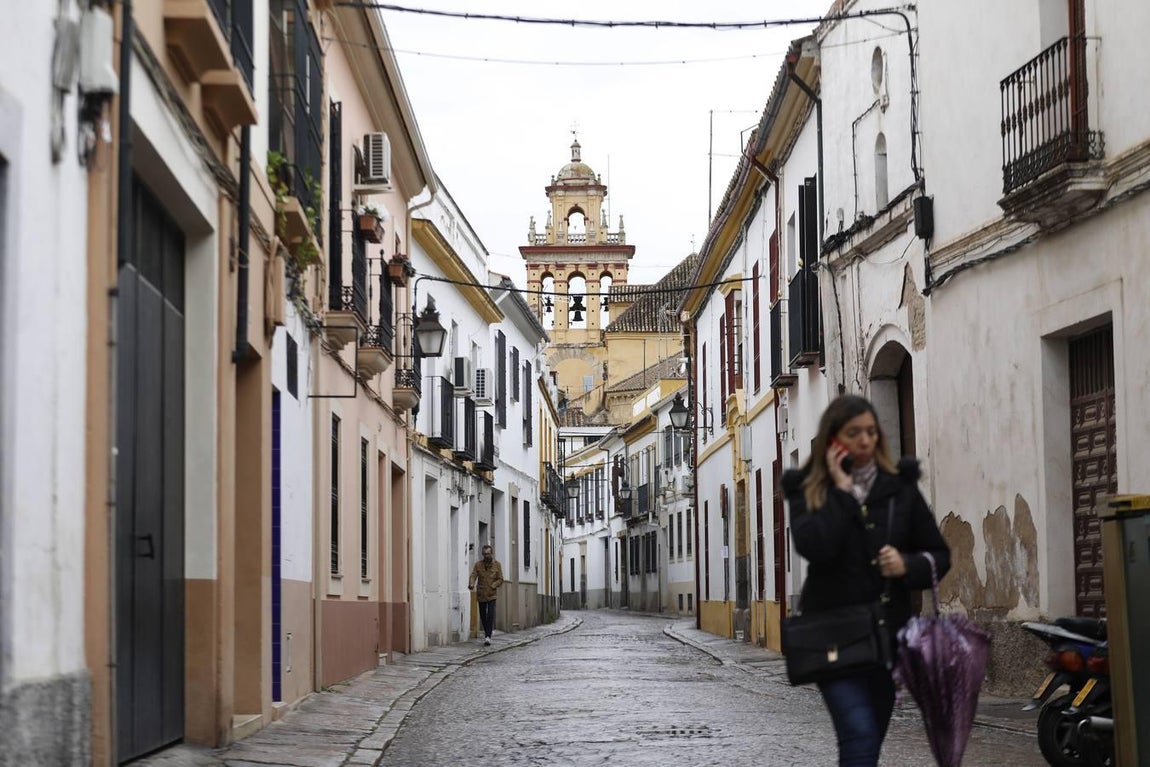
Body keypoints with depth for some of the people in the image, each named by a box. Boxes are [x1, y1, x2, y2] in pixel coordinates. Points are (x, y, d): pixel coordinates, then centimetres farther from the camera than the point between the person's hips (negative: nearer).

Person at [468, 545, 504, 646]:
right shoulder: (478, 564, -1)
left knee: (490, 614, -15)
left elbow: (500, 580, -1)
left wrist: (492, 586, -18)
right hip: (481, 594, 2)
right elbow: (473, 576, -13)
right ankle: (486, 631, 36)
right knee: (483, 615, 11)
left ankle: (488, 636, -18)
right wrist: (471, 584, -34)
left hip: (492, 594, -2)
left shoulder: (497, 564, -1)